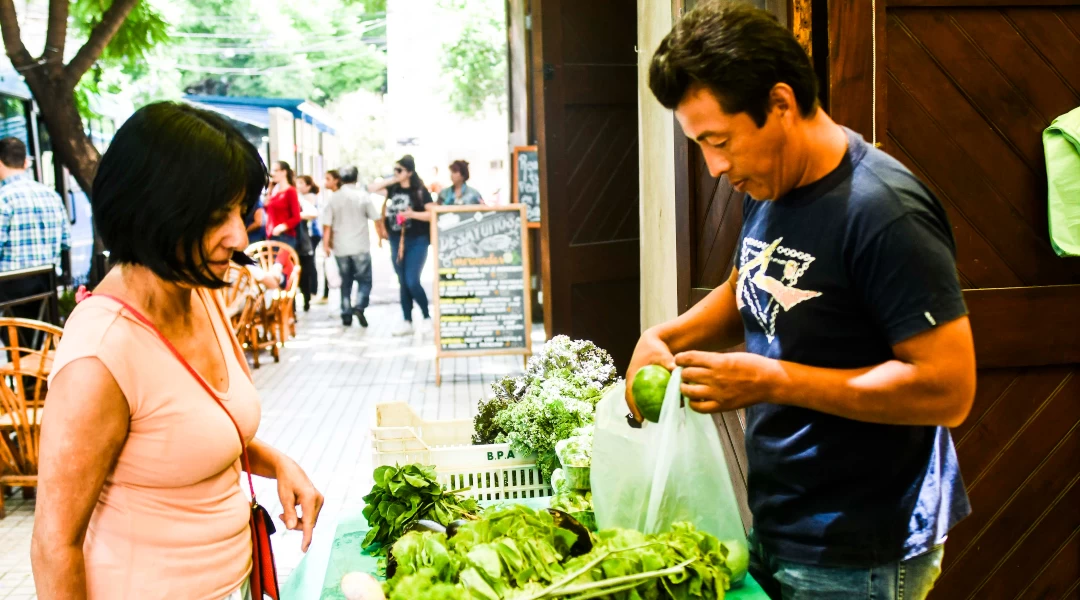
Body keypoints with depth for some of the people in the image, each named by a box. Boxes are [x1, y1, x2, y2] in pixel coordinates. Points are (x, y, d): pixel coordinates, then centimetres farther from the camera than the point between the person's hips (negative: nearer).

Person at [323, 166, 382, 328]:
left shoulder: (334, 198, -1)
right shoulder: (362, 197, -5)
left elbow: (327, 224, -3)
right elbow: (377, 218, 0)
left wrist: (327, 244, 5)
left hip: (341, 247, 2)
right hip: (360, 247, -2)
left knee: (346, 282, 12)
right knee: (364, 280, 7)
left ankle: (346, 314, 11)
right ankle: (359, 306, -14)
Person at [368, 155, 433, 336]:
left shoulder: (420, 191, -7)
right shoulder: (394, 189, 7)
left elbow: (432, 214, -11)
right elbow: (371, 189, 8)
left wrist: (412, 214, -22)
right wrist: (390, 180, 1)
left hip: (417, 241, -5)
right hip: (397, 241, 6)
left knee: (412, 282, -13)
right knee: (403, 283, 8)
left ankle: (427, 318, 6)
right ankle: (407, 322, 14)